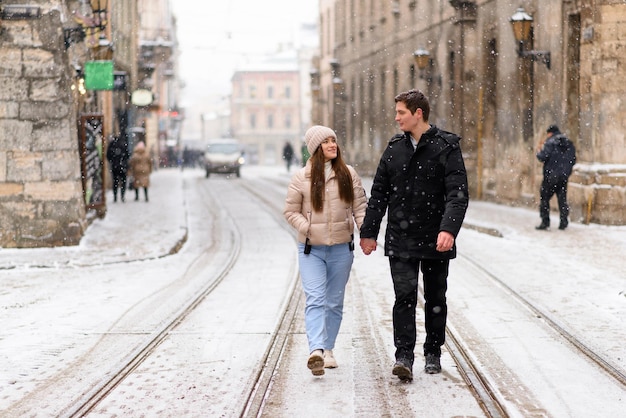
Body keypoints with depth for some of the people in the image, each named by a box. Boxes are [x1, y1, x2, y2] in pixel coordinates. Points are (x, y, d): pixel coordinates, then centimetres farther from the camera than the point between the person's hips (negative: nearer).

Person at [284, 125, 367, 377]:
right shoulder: (302, 177, -1)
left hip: (342, 248, 3)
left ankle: (328, 350, 23)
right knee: (315, 299, -15)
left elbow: (360, 205, 4)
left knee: (335, 302, 10)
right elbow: (291, 211, 3)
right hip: (311, 249, -2)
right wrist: (307, 229, -13)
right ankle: (316, 351, -26)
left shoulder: (348, 174, 4)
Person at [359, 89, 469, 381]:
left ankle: (433, 354, 24)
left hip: (436, 241, -2)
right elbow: (379, 193, 14)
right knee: (404, 296, -9)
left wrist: (449, 229, -26)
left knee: (436, 299, 10)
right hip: (400, 240, 2)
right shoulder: (394, 148, 8)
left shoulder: (446, 147, -5)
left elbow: (458, 193, -13)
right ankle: (404, 357, -11)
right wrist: (369, 232, 12)